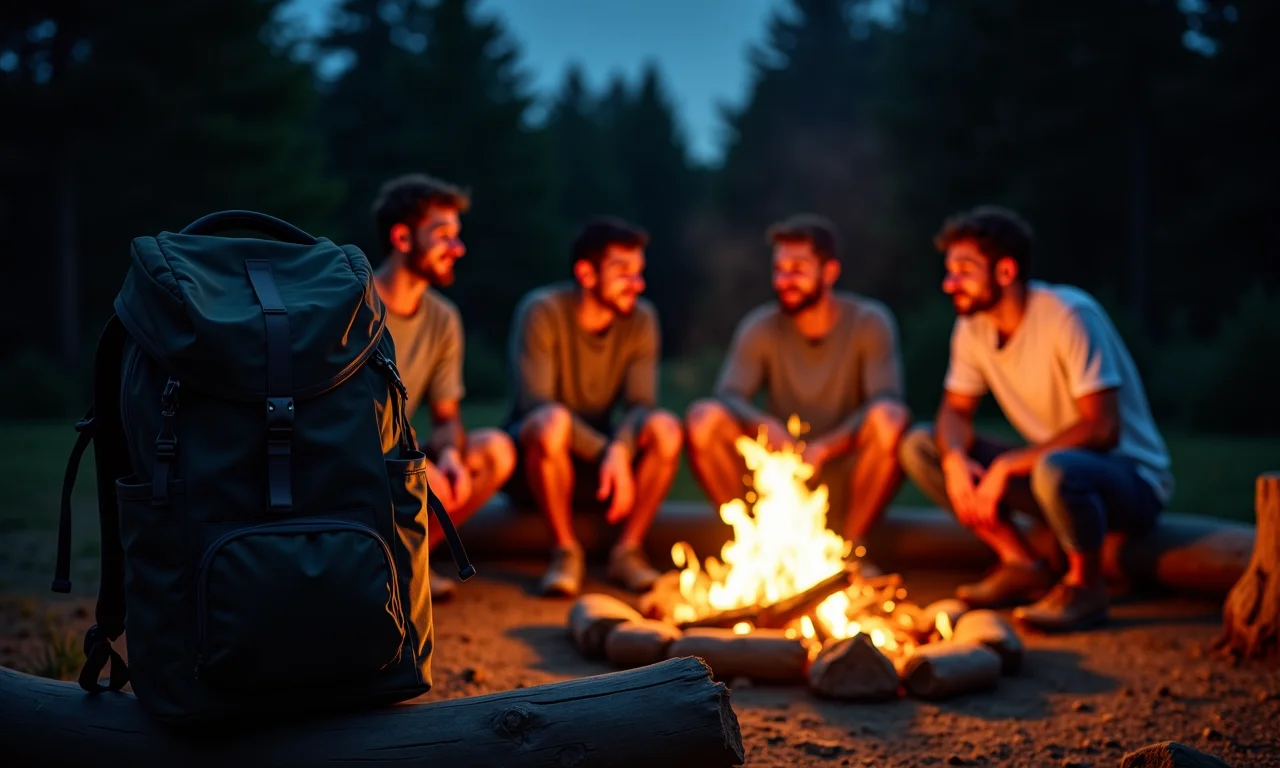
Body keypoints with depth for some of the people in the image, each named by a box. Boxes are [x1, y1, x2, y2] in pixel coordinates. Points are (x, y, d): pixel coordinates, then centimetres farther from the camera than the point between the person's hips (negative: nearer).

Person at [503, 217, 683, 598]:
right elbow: (535, 404, -23)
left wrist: (620, 450, -33)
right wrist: (604, 451, -31)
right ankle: (566, 552, -19)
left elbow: (640, 405, -11)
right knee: (552, 421, -37)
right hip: (532, 465, -3)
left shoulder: (641, 319, -2)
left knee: (665, 428, -24)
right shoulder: (542, 311, -15)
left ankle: (627, 550, -12)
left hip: (599, 457, 4)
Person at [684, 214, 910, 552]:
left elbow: (888, 403, -16)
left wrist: (824, 447, -32)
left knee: (891, 417, -31)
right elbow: (729, 397, -11)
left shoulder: (869, 321, -4)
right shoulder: (760, 327, 2)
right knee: (703, 417, -21)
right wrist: (764, 425, -35)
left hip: (847, 483, -1)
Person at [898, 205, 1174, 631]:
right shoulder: (972, 326, -1)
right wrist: (955, 458, -17)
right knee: (919, 444, -4)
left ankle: (1085, 585, -12)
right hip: (1044, 464, 7)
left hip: (1131, 477, -7)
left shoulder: (1069, 316, -23)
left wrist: (1006, 466, -28)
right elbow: (955, 409, 7)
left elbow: (1102, 429, -28)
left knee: (1055, 470, -42)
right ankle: (1022, 566, 0)